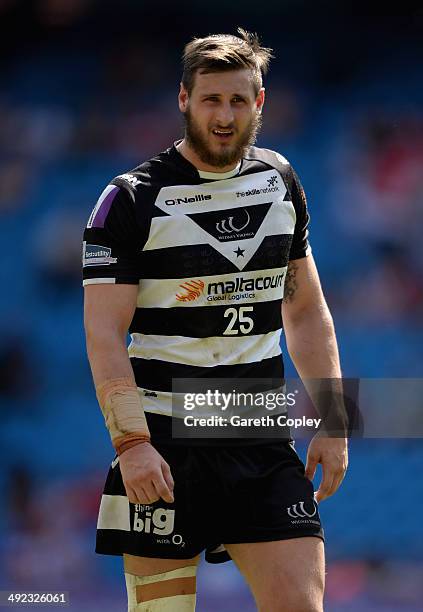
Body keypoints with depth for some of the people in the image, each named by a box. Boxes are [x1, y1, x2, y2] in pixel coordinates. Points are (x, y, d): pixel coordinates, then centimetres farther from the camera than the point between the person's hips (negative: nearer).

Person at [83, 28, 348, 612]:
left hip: (262, 445, 4)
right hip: (162, 441, -4)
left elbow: (306, 310, 18)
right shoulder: (131, 199, -5)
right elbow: (104, 333, -10)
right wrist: (131, 442, -21)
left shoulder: (280, 181, 10)